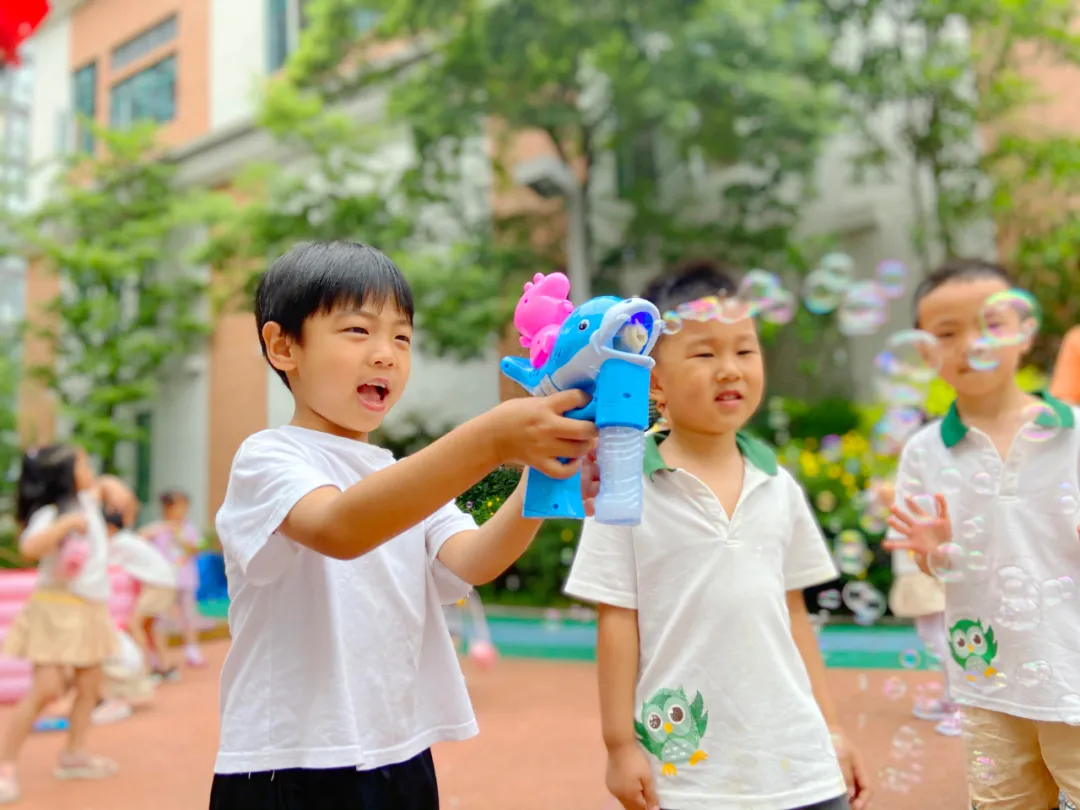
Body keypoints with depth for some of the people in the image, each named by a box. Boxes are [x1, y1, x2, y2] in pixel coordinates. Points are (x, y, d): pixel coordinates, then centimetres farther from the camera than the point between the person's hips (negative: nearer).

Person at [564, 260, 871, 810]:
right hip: (682, 764, -3)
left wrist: (832, 729, 13)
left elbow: (792, 613, 11)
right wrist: (620, 744, -4)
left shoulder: (779, 487, 5)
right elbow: (617, 623, -6)